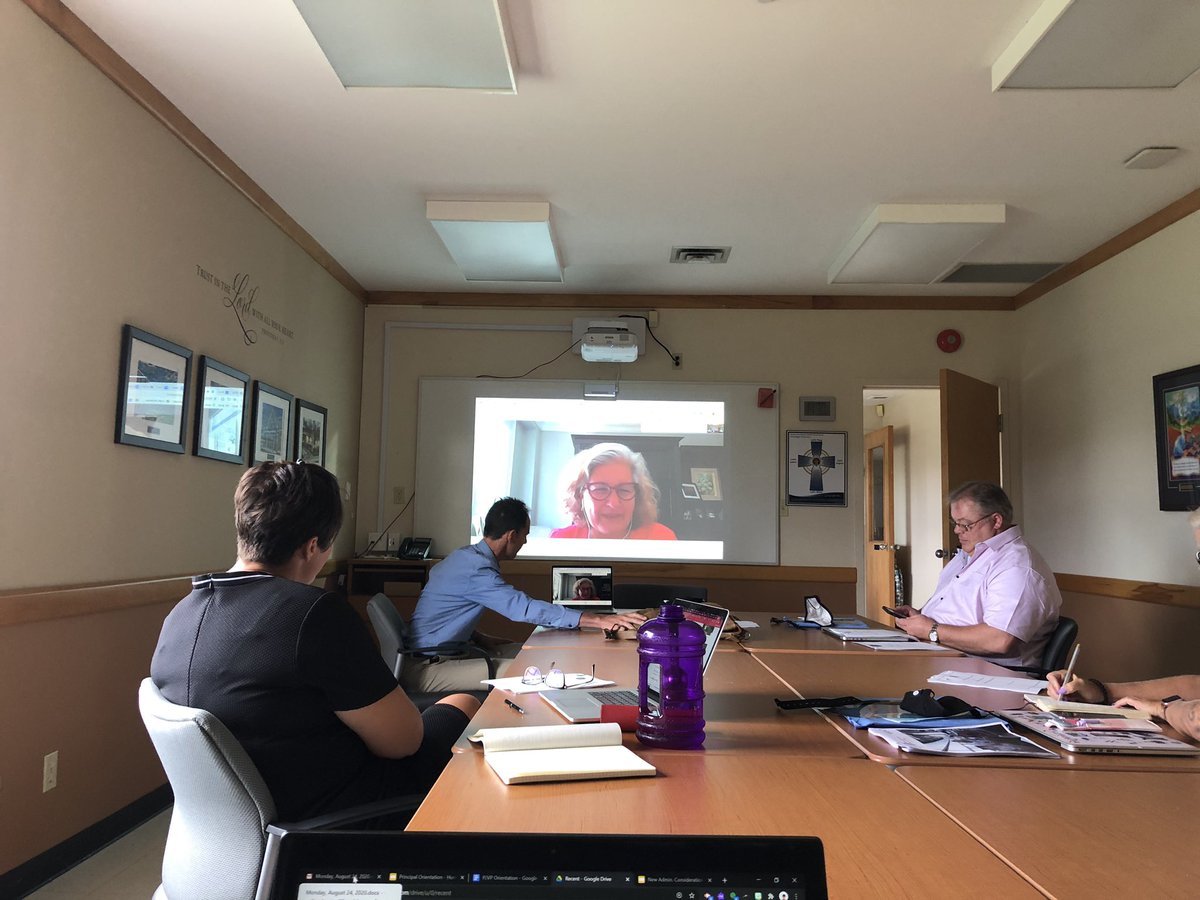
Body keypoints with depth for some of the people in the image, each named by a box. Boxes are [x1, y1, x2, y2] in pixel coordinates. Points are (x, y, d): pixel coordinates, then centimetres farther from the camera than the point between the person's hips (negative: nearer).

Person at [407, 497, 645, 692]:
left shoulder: (466, 555, 8)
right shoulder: (476, 568, -23)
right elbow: (526, 608, -32)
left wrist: (479, 638, 2)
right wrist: (599, 620, -34)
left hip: (444, 651, 10)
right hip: (426, 667, -10)